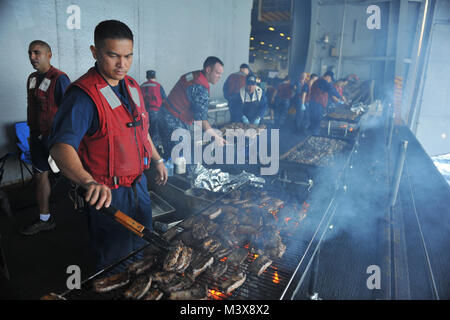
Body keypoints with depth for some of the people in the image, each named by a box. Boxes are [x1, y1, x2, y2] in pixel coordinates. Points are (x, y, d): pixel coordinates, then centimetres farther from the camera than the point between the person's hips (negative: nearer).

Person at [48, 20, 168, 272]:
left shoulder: (132, 86, 5)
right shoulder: (83, 94, -22)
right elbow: (62, 146, -33)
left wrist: (157, 159, 18)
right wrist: (89, 182, -49)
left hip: (139, 184, 8)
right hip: (108, 194, -8)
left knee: (145, 248, 27)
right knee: (116, 264, 9)